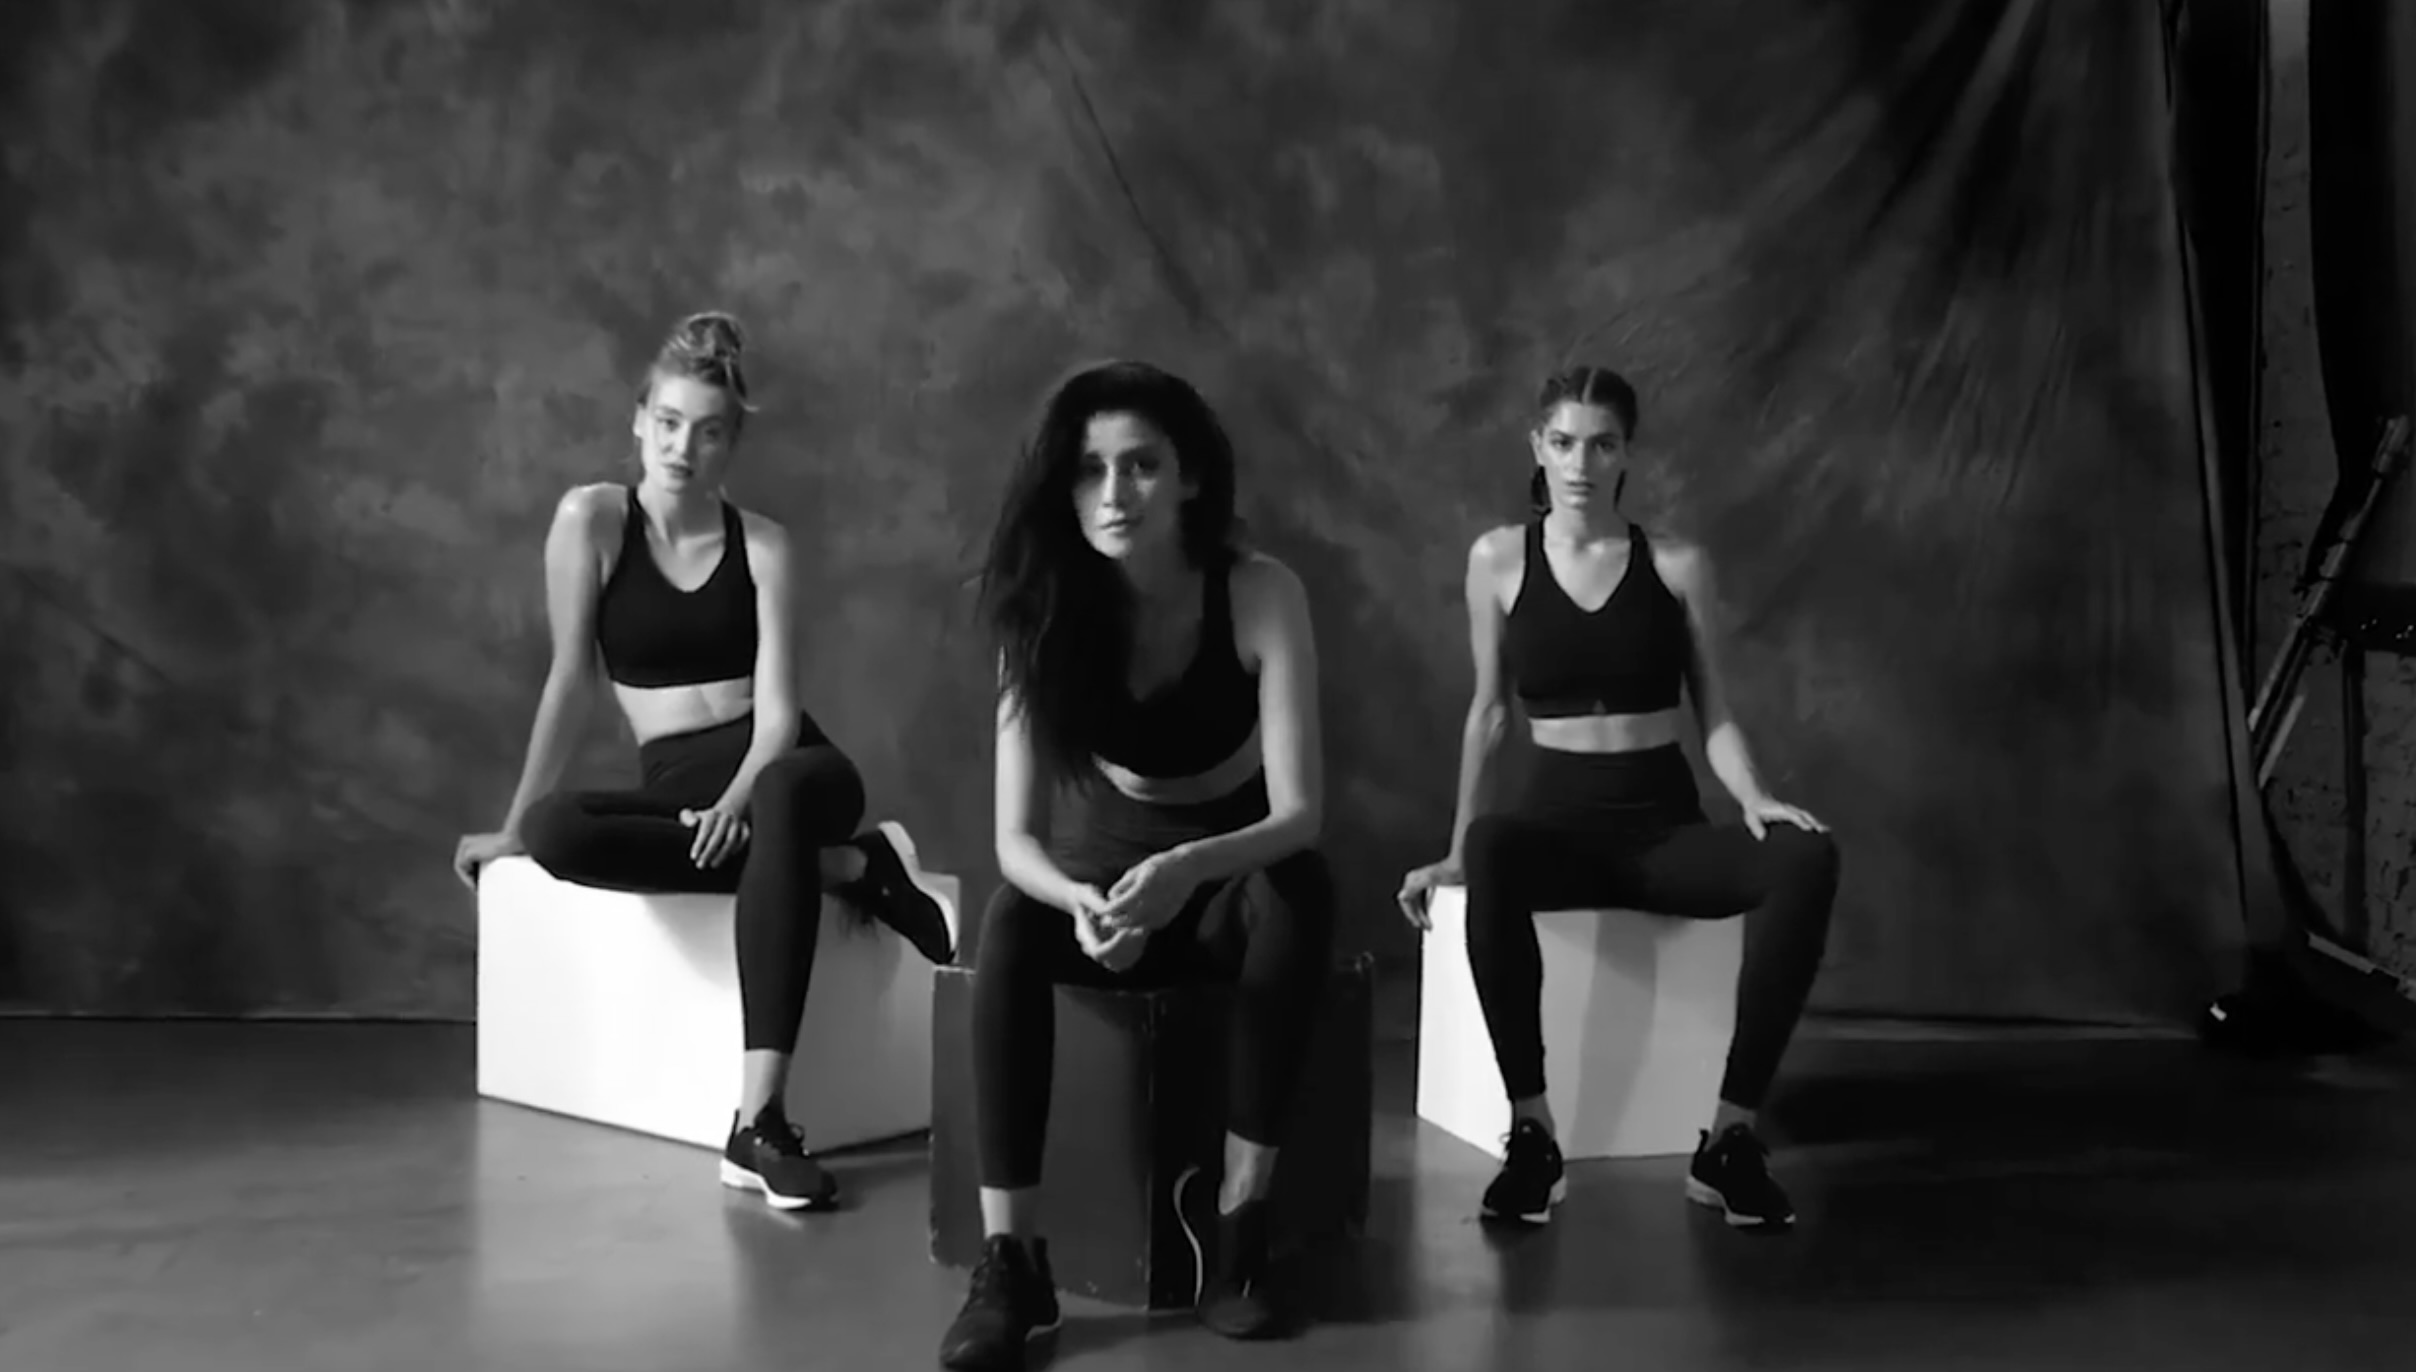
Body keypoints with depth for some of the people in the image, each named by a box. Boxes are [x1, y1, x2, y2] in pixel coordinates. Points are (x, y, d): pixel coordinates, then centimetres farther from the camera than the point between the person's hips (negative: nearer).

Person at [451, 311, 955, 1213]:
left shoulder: (764, 545, 2)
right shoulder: (591, 519, 2)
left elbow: (777, 707, -8)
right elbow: (571, 678, 2)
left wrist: (741, 798, -27)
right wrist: (513, 823, 0)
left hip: (782, 770, -1)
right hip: (678, 787, 1)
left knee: (782, 801, -40)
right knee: (558, 834, -33)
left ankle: (759, 1123, -44)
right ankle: (850, 868, -24)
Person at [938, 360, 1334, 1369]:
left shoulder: (1261, 593, -21)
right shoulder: (1042, 607, -17)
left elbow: (1299, 811, -26)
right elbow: (1016, 836, -20)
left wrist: (1188, 869, -46)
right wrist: (1078, 903, -43)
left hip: (1231, 869, -1)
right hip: (1099, 866, 1)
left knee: (1300, 897, -35)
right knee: (1010, 927, -32)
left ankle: (1235, 1214, -22)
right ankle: (1009, 1259, -28)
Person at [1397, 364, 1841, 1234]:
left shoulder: (1678, 565, 5)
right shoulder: (1500, 559, 5)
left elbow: (1714, 715, 5)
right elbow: (1490, 713, 10)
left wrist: (1755, 798, -15)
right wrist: (1454, 852, 7)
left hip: (1665, 825, 1)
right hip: (1558, 819, -1)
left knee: (1806, 858, -31)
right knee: (1491, 851, -39)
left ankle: (1729, 1139, -26)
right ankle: (1531, 1134, -30)